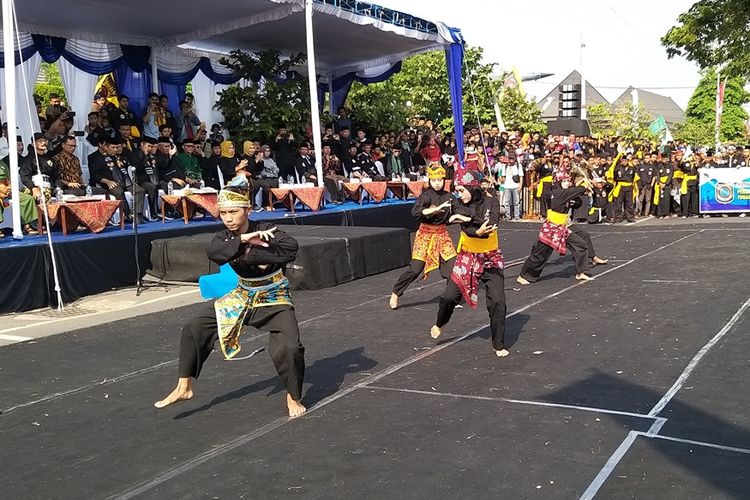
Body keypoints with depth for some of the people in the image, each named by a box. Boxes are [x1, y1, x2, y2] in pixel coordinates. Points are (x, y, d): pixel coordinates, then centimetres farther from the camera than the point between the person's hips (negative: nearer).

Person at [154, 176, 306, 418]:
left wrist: (248, 254, -35)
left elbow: (291, 246, -39)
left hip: (274, 300, -5)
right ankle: (184, 387, 16)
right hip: (243, 297, 5)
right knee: (194, 329, 2)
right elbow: (212, 252, -31)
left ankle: (293, 397, 2)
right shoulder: (224, 237, -7)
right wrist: (243, 240, -44)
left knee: (289, 347, -25)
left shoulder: (264, 231, -20)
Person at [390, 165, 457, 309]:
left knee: (452, 264, -4)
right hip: (426, 234, -4)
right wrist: (436, 208, -30)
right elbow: (415, 212, -26)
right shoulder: (426, 195, -10)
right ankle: (395, 294, 10)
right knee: (415, 268, -6)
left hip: (442, 234, 4)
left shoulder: (449, 197, 3)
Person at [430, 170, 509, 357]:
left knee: (497, 302, -8)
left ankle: (499, 345, 6)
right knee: (449, 296, -1)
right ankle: (439, 324, 31)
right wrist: (479, 231, -42)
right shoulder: (461, 208, -3)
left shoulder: (491, 202, -6)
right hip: (468, 257, 2)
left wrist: (468, 218, -26)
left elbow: (492, 224, -24)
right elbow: (468, 230, -20)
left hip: (491, 259, -1)